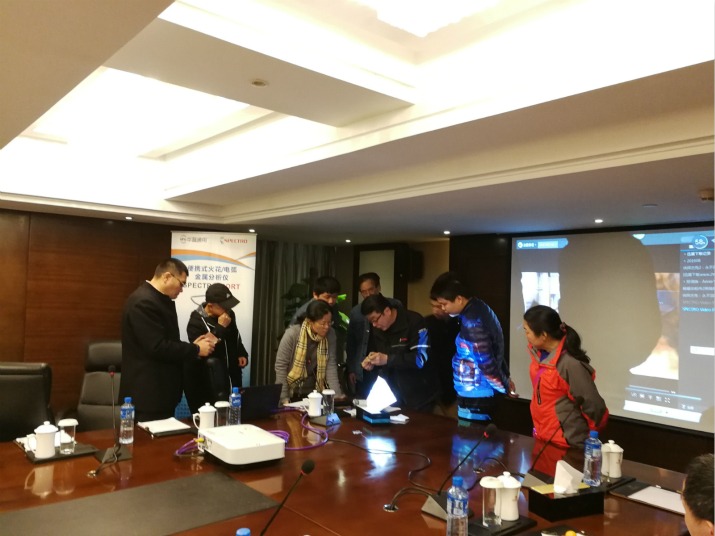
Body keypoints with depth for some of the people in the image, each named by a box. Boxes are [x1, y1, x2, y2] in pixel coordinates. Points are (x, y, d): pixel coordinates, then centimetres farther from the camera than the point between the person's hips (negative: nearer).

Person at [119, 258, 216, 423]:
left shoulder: (160, 299, 12)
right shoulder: (143, 302, -20)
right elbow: (157, 347, -25)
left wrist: (191, 346, 4)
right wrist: (195, 350, -15)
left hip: (160, 390, 10)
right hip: (149, 392, -10)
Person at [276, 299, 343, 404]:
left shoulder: (330, 334, -8)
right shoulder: (292, 334, -19)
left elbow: (331, 366, -9)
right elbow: (280, 366, -14)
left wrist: (337, 394, -16)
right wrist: (284, 398, -16)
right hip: (292, 393, -3)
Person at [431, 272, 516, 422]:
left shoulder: (472, 322, -25)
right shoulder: (479, 308, 5)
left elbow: (486, 364, -23)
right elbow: (495, 350, 13)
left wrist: (505, 387, -9)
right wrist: (506, 377, 14)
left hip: (475, 398, -9)